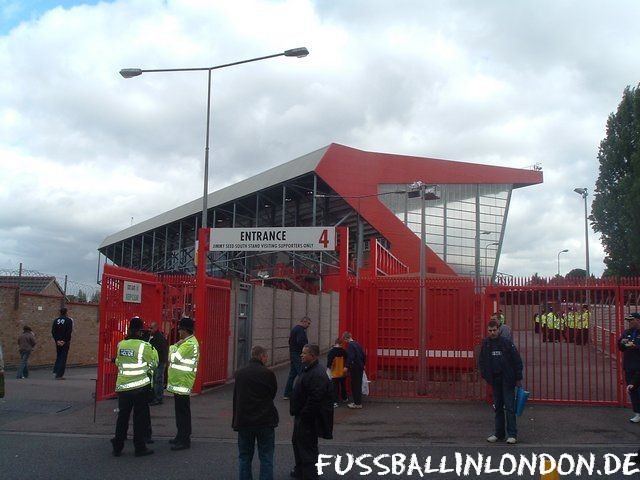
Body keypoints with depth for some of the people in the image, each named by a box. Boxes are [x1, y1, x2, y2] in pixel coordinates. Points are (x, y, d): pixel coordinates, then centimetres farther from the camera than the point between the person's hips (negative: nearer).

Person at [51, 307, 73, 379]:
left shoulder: (56, 320, 9)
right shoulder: (69, 320, -5)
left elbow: (53, 331, 3)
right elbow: (69, 332, -14)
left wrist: (57, 340, -1)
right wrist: (65, 341, -11)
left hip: (58, 342, 4)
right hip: (65, 342, -4)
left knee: (58, 356, 19)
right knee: (63, 358, -2)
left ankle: (56, 370, 6)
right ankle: (59, 375, -5)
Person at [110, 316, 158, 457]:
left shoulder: (121, 345, 1)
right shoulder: (144, 346, -13)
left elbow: (118, 362, 13)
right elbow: (153, 364, -3)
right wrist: (153, 350, 11)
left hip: (122, 386, 4)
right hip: (140, 386, -4)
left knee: (122, 416, 13)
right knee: (140, 417, 5)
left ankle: (117, 447, 18)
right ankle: (140, 448, 11)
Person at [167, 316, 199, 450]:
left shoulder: (190, 343, -18)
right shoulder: (188, 342, 16)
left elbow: (173, 357, -19)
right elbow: (175, 358, 18)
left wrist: (174, 346, -4)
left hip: (182, 383, -10)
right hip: (179, 382, 10)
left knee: (183, 412, -6)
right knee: (180, 411, 16)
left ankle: (184, 440, -1)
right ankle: (181, 436, 25)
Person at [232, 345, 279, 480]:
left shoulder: (239, 373, -1)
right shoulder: (268, 373, -12)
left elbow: (236, 397, 6)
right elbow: (273, 393, 1)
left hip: (243, 421, 3)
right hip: (265, 421, -3)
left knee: (244, 456, 15)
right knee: (266, 457, 7)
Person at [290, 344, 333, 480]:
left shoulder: (317, 374, -24)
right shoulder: (307, 370, 10)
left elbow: (316, 398, -30)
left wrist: (304, 414, -23)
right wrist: (297, 412, 17)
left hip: (309, 418, -11)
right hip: (302, 416, 11)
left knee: (308, 447, -2)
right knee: (297, 442, 24)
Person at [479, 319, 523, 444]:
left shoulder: (506, 342, -9)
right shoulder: (485, 344, 4)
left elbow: (517, 360, -6)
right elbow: (481, 361, 14)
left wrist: (518, 378, -5)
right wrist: (485, 375, 3)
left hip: (507, 380, -4)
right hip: (495, 380, 4)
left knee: (509, 407, -2)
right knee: (498, 407, 12)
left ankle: (512, 434, 5)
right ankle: (498, 433, 20)